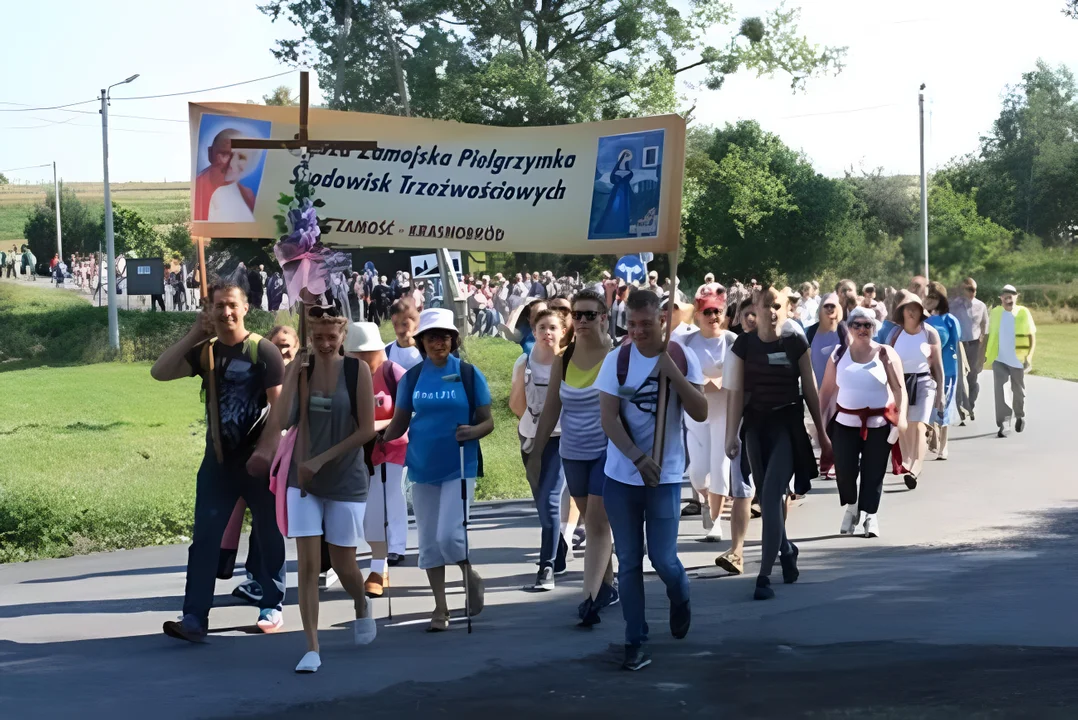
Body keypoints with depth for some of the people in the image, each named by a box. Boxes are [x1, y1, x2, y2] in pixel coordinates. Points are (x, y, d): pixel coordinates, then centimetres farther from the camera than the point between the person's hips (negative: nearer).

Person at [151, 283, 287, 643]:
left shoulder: (263, 351, -7)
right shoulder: (205, 352, 5)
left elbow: (280, 405, -10)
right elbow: (159, 372, -4)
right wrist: (192, 335, -8)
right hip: (218, 461, 4)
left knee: (268, 535, 9)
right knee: (204, 539, -2)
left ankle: (272, 608, 23)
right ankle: (194, 618, -3)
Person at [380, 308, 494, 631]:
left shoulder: (469, 374, -3)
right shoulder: (413, 377, 4)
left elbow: (487, 421, -1)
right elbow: (400, 422, 7)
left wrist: (473, 431, -22)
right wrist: (380, 438, -11)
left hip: (459, 468, -3)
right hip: (422, 468, 3)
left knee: (449, 536, -13)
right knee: (429, 542, 7)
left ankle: (471, 576, 17)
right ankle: (441, 609, 18)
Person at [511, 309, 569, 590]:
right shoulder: (524, 363, 2)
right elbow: (516, 407, 3)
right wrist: (521, 378, -14)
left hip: (560, 439, -4)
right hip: (530, 439, 4)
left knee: (549, 501, -15)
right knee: (543, 503, 14)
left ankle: (547, 567, -13)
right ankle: (559, 556, 31)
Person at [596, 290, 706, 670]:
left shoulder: (682, 358, -3)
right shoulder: (617, 359, -5)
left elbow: (701, 413, -9)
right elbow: (608, 418, -9)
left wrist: (673, 373, -21)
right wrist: (639, 459, -20)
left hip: (665, 477, -1)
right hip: (621, 477, 1)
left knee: (663, 559, -2)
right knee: (628, 563, 5)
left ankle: (680, 599, 32)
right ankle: (636, 642, 15)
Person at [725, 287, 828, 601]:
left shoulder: (796, 344, -2)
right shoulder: (743, 345, 0)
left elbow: (810, 390, 4)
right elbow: (736, 392, 1)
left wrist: (821, 433, 7)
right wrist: (732, 434, -4)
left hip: (788, 425, -3)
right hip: (755, 425, 3)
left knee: (771, 497, -14)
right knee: (768, 498, 12)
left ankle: (764, 576, -13)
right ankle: (786, 549, 39)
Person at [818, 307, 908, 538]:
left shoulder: (885, 354, 1)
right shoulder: (839, 354, 7)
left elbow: (899, 388, -3)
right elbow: (827, 389, 9)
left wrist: (901, 416, -16)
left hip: (878, 424, -1)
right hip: (845, 423, 1)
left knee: (873, 472, -1)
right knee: (844, 470, -4)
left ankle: (870, 516, 10)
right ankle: (851, 507, 22)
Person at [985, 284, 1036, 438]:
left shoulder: (1024, 313, -6)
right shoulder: (995, 313, 0)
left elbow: (1032, 337, -4)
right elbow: (989, 335, 8)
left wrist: (1029, 356, -15)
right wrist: (985, 355, 2)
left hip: (1018, 360, -1)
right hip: (999, 359, 1)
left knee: (1018, 391, 14)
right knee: (999, 390, -13)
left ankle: (1020, 417, 40)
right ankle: (1003, 424, -14)